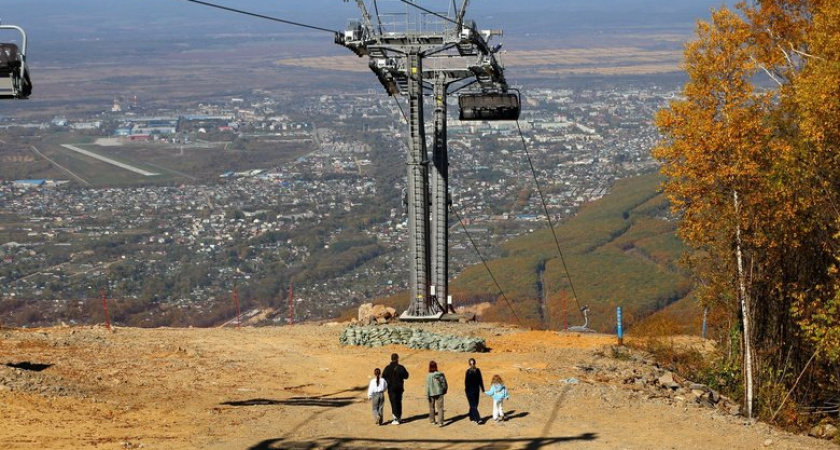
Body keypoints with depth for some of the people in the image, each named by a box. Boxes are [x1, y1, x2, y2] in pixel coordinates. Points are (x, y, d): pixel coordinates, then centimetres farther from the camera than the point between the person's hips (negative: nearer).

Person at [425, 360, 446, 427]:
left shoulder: (429, 376, -15)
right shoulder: (441, 374, -6)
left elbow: (428, 386, -13)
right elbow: (444, 383, 3)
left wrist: (427, 395, -7)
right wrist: (444, 390, 19)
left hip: (432, 394, -1)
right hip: (439, 393, 1)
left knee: (432, 407, 18)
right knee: (440, 408, 2)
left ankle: (432, 420, 32)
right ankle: (440, 422, -7)